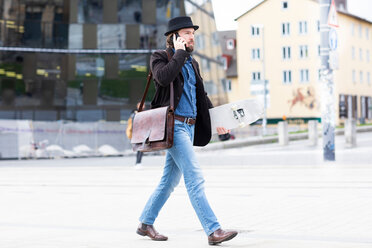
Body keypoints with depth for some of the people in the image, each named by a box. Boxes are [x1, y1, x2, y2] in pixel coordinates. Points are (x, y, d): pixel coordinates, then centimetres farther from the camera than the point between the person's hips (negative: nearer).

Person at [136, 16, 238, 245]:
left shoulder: (192, 63, 19)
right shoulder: (160, 57, -3)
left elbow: (201, 95, 23)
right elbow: (164, 77, -25)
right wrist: (179, 53, -15)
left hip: (189, 127, 8)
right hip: (174, 125, -8)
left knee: (170, 179, 13)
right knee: (195, 179, -13)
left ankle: (146, 224, 25)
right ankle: (213, 231, -14)